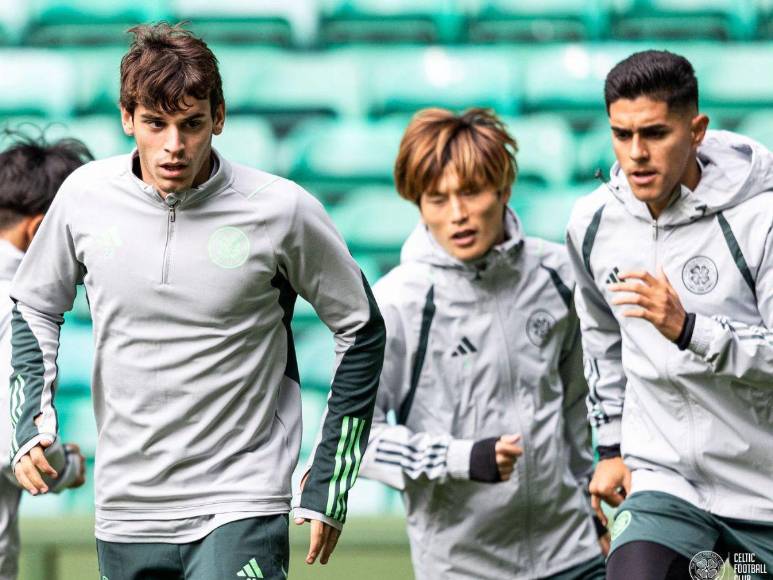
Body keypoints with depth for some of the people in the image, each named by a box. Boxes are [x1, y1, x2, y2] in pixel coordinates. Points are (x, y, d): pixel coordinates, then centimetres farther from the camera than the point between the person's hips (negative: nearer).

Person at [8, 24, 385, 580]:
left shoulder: (282, 210, -9)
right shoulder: (85, 196, -2)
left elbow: (361, 328, 2)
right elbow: (34, 305, 16)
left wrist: (327, 487, 2)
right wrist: (33, 422, 1)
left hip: (242, 509, -4)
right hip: (125, 508, 4)